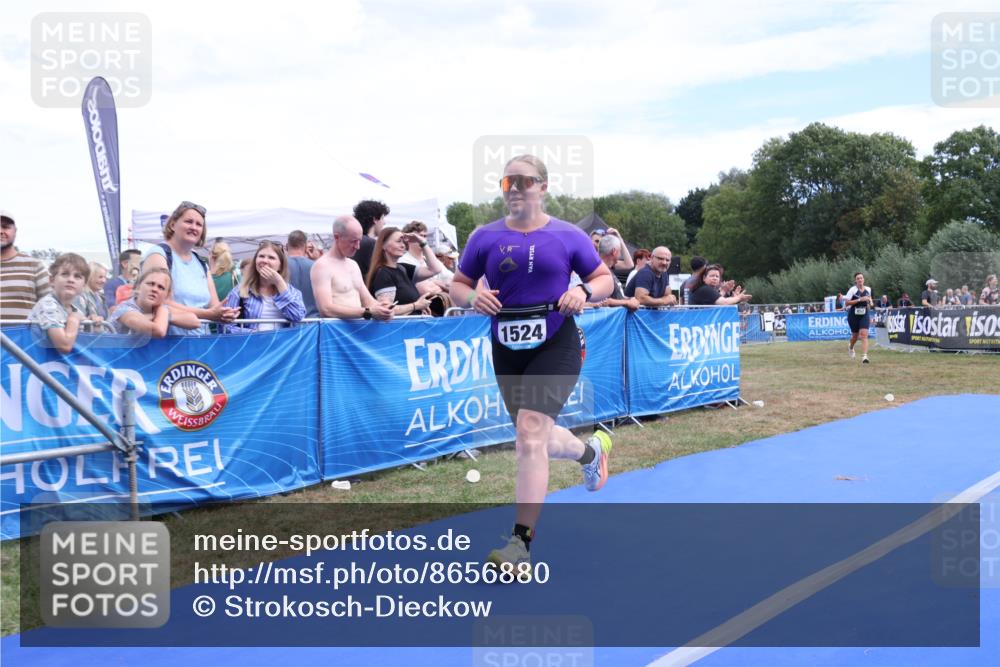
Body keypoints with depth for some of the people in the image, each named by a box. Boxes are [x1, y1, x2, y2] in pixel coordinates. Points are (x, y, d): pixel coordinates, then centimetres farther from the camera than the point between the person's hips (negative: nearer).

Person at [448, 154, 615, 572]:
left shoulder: (567, 236, -2)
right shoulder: (485, 238, 2)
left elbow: (604, 279, 6)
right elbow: (457, 285, 8)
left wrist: (584, 293, -16)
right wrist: (473, 297, -15)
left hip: (555, 346, -4)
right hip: (507, 350, 4)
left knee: (530, 431, -20)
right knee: (537, 440, 16)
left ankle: (521, 544, -14)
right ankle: (591, 450, 52)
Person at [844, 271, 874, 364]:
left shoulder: (868, 289, 4)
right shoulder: (852, 289, -10)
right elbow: (846, 303, -16)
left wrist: (871, 302, 4)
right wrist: (859, 300, -22)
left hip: (864, 315, 2)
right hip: (854, 315, -2)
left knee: (864, 335, -14)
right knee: (855, 335, 13)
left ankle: (864, 356, -19)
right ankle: (851, 347, 48)